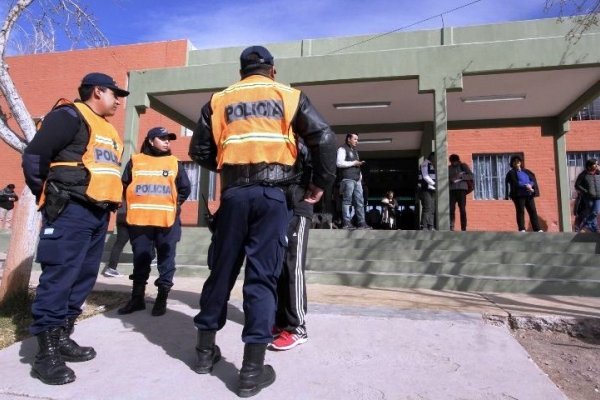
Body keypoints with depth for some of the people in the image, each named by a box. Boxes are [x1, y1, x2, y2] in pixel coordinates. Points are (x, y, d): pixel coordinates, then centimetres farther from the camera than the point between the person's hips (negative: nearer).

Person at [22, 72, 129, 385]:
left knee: (83, 278, 11)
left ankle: (62, 338, 22)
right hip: (71, 211, -9)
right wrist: (49, 197, -5)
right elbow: (34, 156, -11)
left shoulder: (108, 130, 23)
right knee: (58, 278, -8)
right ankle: (47, 353, -1)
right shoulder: (70, 116, -4)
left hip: (98, 214, 9)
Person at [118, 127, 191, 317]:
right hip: (139, 220, 1)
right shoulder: (135, 161, 10)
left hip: (167, 221, -1)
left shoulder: (175, 163, 10)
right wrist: (135, 205, 9)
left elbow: (185, 189, 10)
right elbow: (124, 185, 13)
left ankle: (162, 299, 12)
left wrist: (174, 205, 6)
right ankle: (137, 298, 22)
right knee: (140, 260, 10)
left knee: (166, 260, 2)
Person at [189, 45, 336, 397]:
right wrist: (322, 183, 9)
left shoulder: (219, 100, 16)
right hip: (272, 193, -2)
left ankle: (206, 350, 26)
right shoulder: (288, 96, 10)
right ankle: (253, 370, 4)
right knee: (263, 275, -1)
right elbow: (324, 137, 0)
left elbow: (199, 150, 13)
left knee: (222, 269, 12)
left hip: (234, 193, 2)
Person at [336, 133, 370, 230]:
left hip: (357, 180, 8)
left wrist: (360, 169, 15)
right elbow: (339, 163, -13)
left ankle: (362, 223, 2)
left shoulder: (355, 151, 27)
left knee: (360, 202, 2)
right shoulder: (342, 149, 0)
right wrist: (353, 163, -9)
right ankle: (346, 223, -10)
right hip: (347, 179, -8)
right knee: (347, 201, -9)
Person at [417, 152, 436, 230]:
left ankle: (431, 227, 7)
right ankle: (424, 227, -15)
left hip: (432, 190, 9)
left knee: (432, 209, 5)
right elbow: (425, 176, -12)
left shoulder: (432, 165, 25)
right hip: (425, 189, -9)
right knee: (427, 208, -15)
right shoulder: (425, 164, -2)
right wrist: (434, 184, -17)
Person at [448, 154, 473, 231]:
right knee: (451, 208, -8)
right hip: (451, 190, 2)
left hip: (462, 189, -2)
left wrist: (460, 176, -11)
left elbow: (471, 176, 2)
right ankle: (451, 227, -6)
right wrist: (451, 179, -7)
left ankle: (463, 228, -2)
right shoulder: (449, 168, 18)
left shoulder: (463, 166, 11)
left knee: (462, 209, -5)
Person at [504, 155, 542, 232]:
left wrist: (530, 185, -13)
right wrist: (525, 186, -18)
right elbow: (515, 183, -8)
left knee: (533, 211, 2)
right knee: (520, 212, -5)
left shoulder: (526, 171, 20)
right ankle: (522, 229, -3)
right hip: (518, 195, -5)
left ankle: (537, 229, 5)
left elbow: (533, 179, 8)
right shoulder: (511, 173, 5)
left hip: (529, 194, 5)